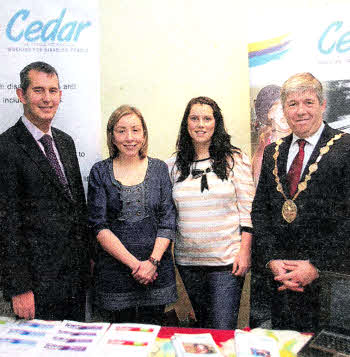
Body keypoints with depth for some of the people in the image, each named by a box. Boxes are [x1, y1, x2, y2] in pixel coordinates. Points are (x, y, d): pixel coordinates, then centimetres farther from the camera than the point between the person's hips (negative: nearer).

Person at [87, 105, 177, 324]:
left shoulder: (159, 169, 4)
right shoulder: (100, 172, 1)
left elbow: (168, 221, 1)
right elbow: (99, 226, -6)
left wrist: (152, 261, -11)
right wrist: (133, 263, -13)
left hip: (156, 270, 1)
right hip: (113, 269, -1)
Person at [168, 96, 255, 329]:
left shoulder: (235, 159, -2)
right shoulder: (174, 165, 6)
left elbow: (247, 209, -3)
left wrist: (245, 250, -9)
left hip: (227, 259, -3)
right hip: (188, 259, 4)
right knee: (202, 326, 17)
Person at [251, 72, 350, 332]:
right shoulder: (273, 152, 10)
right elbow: (259, 210, 9)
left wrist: (317, 266, -13)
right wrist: (272, 260, -3)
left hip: (327, 275, -4)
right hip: (279, 276, 4)